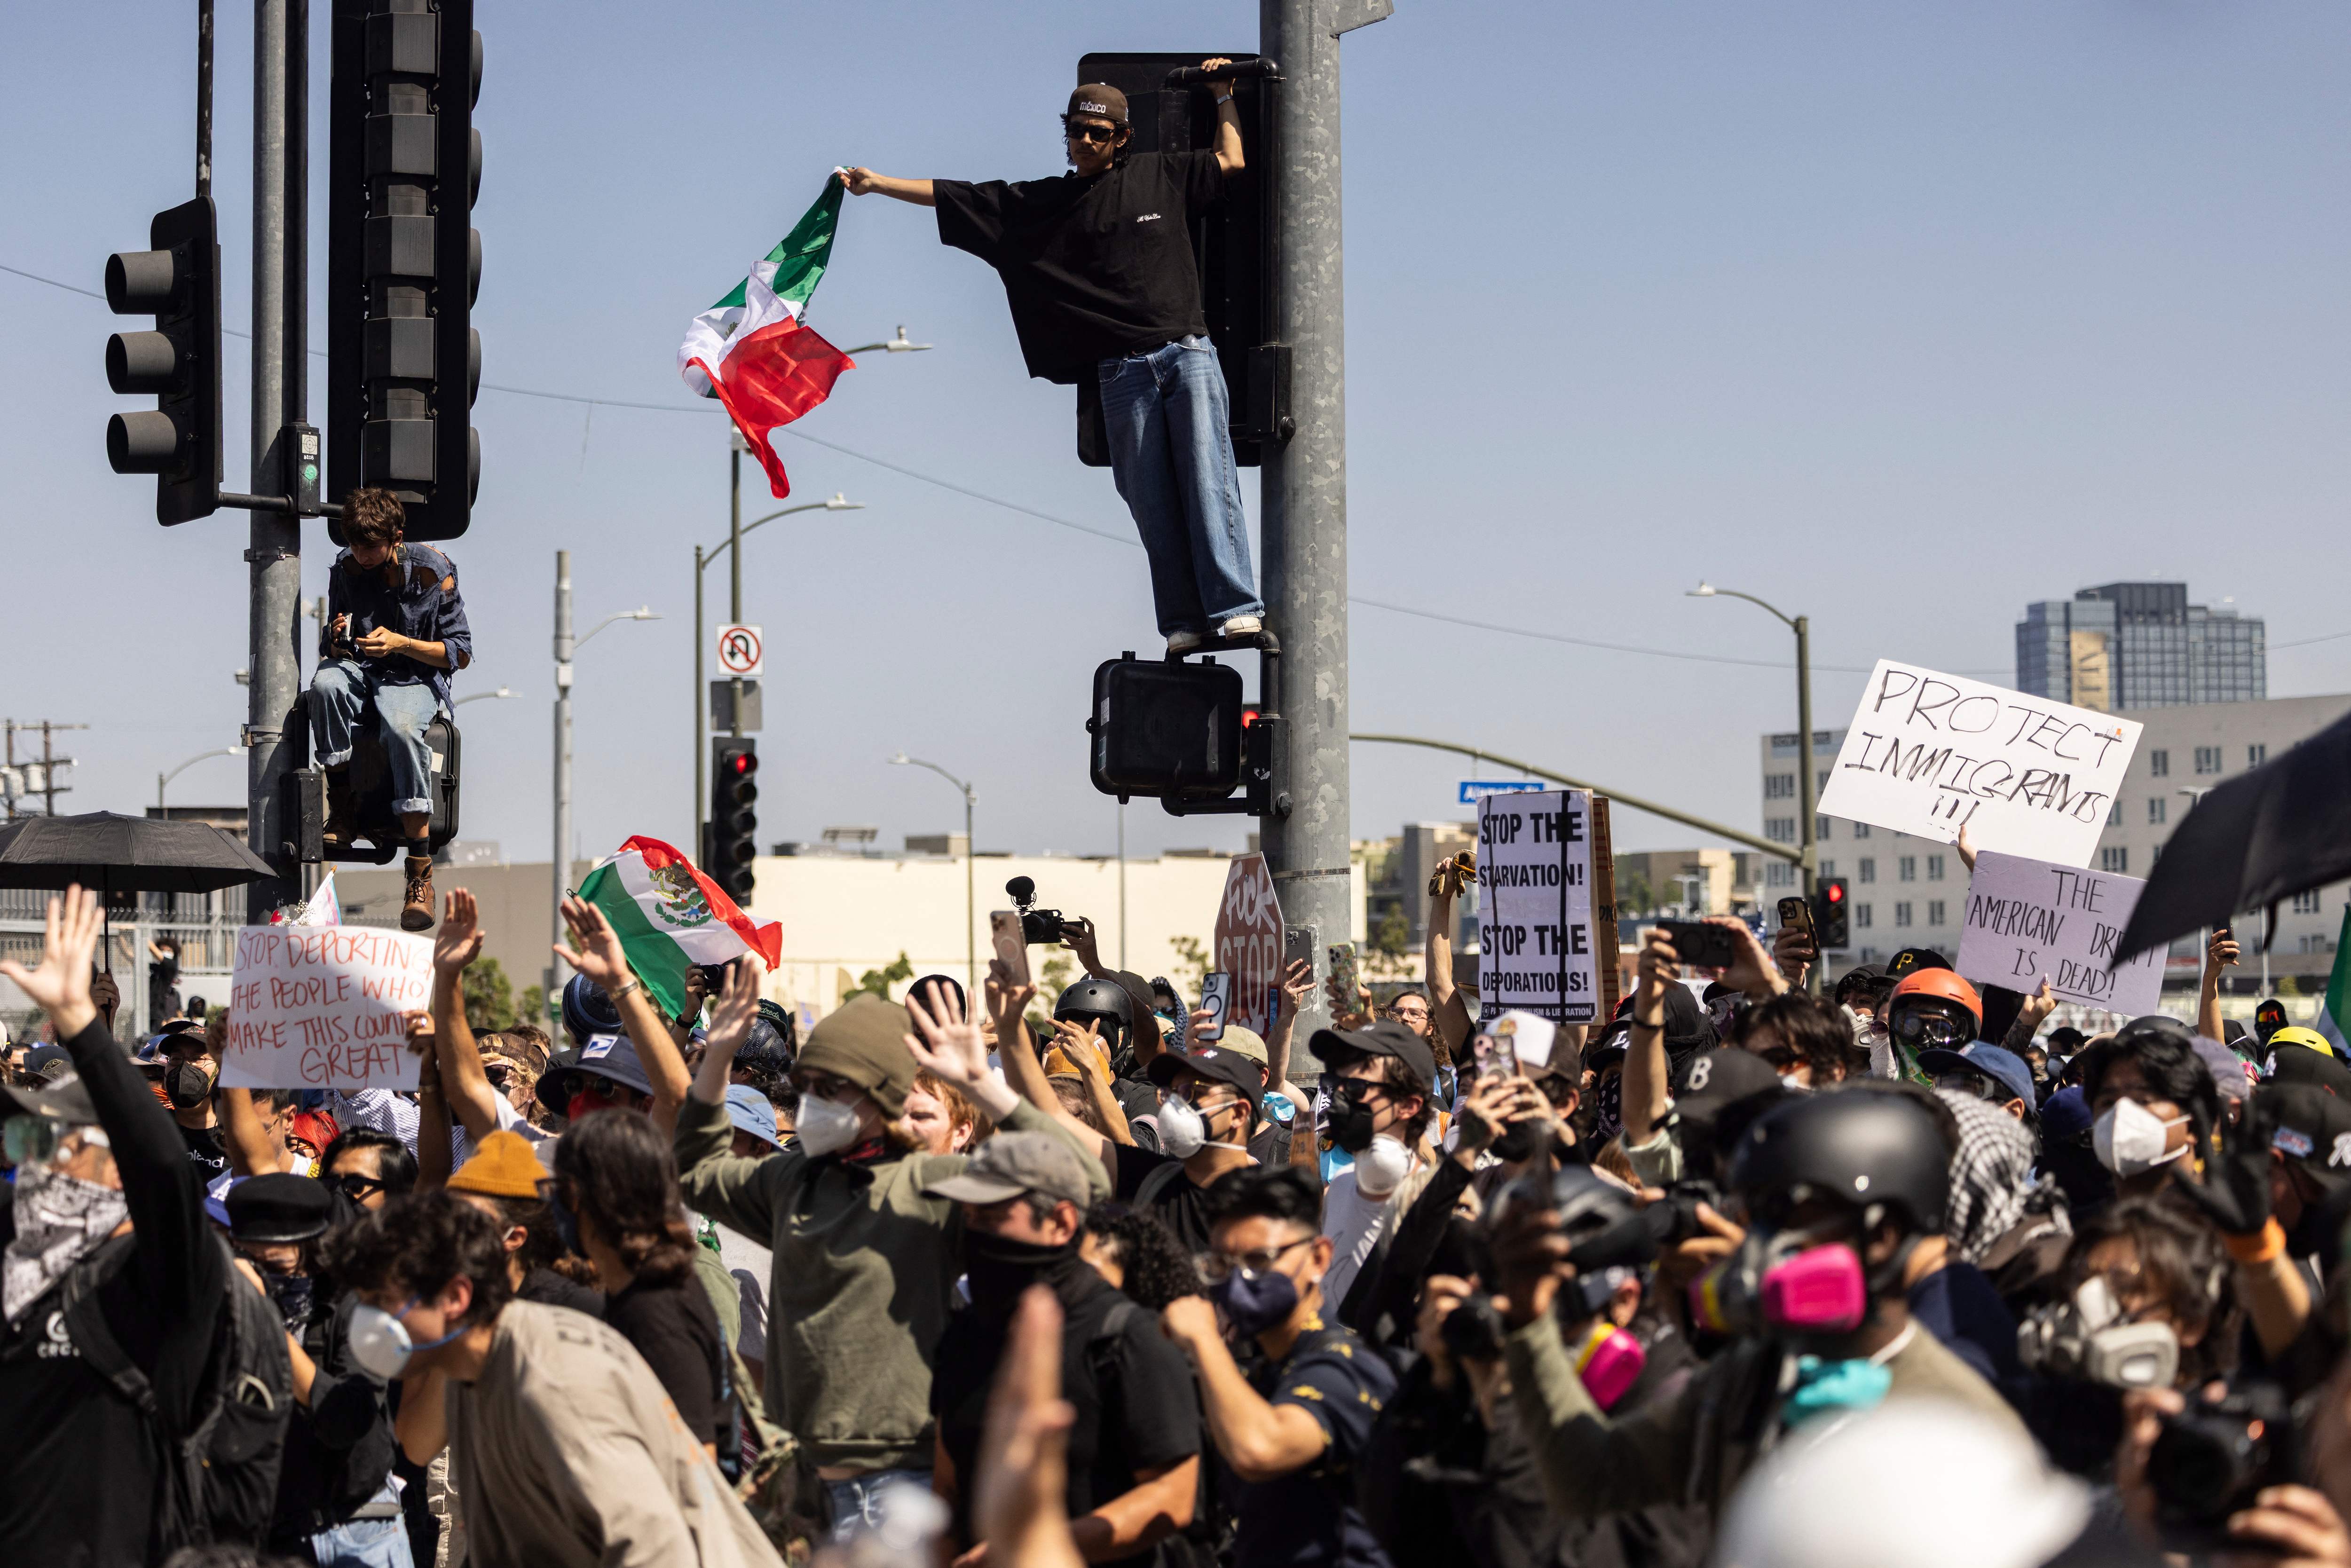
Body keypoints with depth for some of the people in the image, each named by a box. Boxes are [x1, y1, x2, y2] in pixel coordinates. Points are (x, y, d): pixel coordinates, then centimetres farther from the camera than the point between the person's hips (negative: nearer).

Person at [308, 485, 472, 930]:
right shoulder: (345, 569, 4)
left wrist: (401, 644, -18)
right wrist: (337, 640, -13)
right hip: (360, 674, 4)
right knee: (326, 683, -35)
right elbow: (330, 649, 13)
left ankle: (421, 874, -37)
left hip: (416, 679, -4)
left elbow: (460, 654, -4)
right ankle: (342, 808, -21)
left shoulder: (433, 571, -7)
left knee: (401, 727, -39)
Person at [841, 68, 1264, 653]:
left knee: (1207, 481, -13)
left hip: (1187, 355, -2)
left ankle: (1236, 610, -18)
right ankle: (1184, 622, -3)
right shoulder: (1039, 203, 13)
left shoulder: (1160, 175, 12)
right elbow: (954, 197, 13)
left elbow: (1231, 161, 23)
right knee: (1152, 501, -4)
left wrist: (1223, 95, 22)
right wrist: (877, 183, 10)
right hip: (1121, 373, 2)